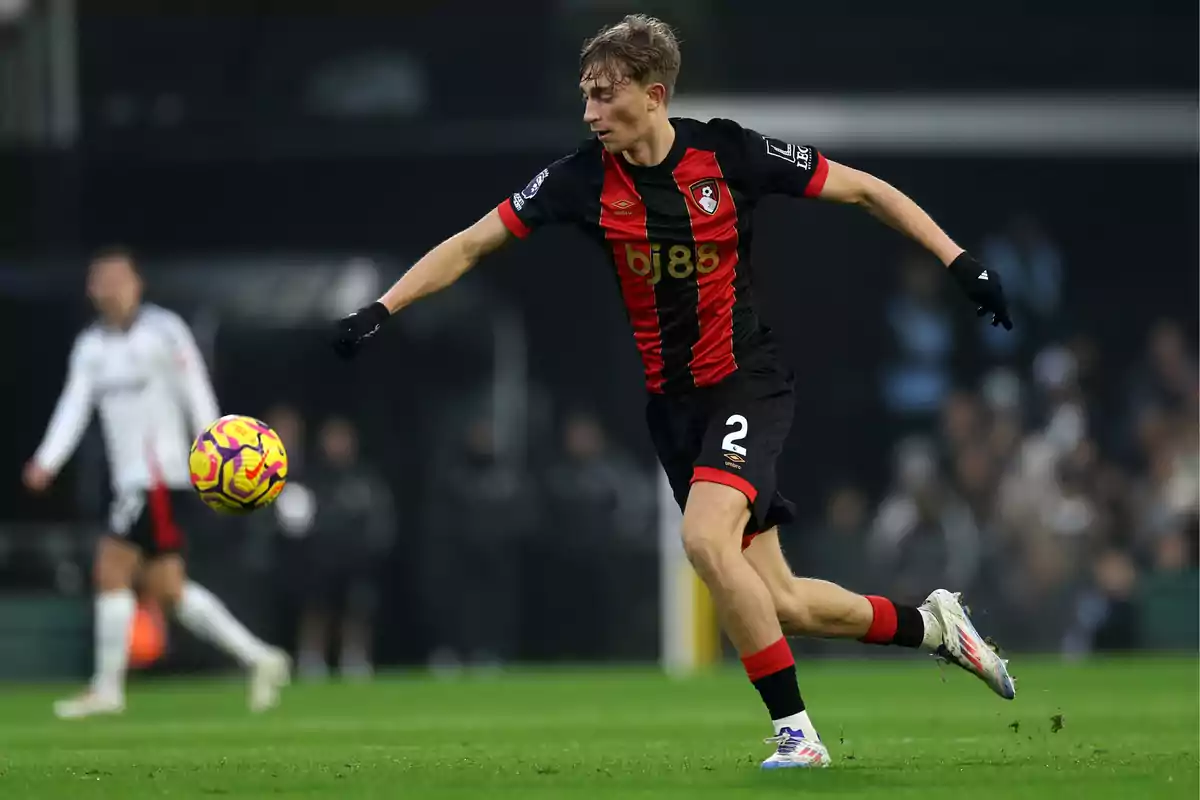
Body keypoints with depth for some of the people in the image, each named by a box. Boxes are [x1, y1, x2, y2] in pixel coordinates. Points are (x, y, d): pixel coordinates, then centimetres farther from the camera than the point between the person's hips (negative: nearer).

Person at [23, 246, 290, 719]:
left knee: (111, 570, -11)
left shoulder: (163, 331, -5)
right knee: (169, 589, 6)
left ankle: (107, 689, -5)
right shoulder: (90, 348, 14)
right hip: (129, 481, 7)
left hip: (159, 476, -7)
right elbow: (74, 406, 4)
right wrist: (47, 461, -11)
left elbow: (196, 395, -6)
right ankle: (258, 658, 13)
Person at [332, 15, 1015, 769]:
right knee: (780, 603, 7)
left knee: (705, 538, -29)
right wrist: (380, 310, -12)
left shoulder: (729, 153, -13)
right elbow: (470, 245, -2)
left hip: (749, 382, -4)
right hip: (672, 401, 4)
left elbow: (862, 190, -3)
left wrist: (958, 260, -9)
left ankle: (796, 731, -19)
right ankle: (931, 625, 33)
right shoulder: (583, 179, -7)